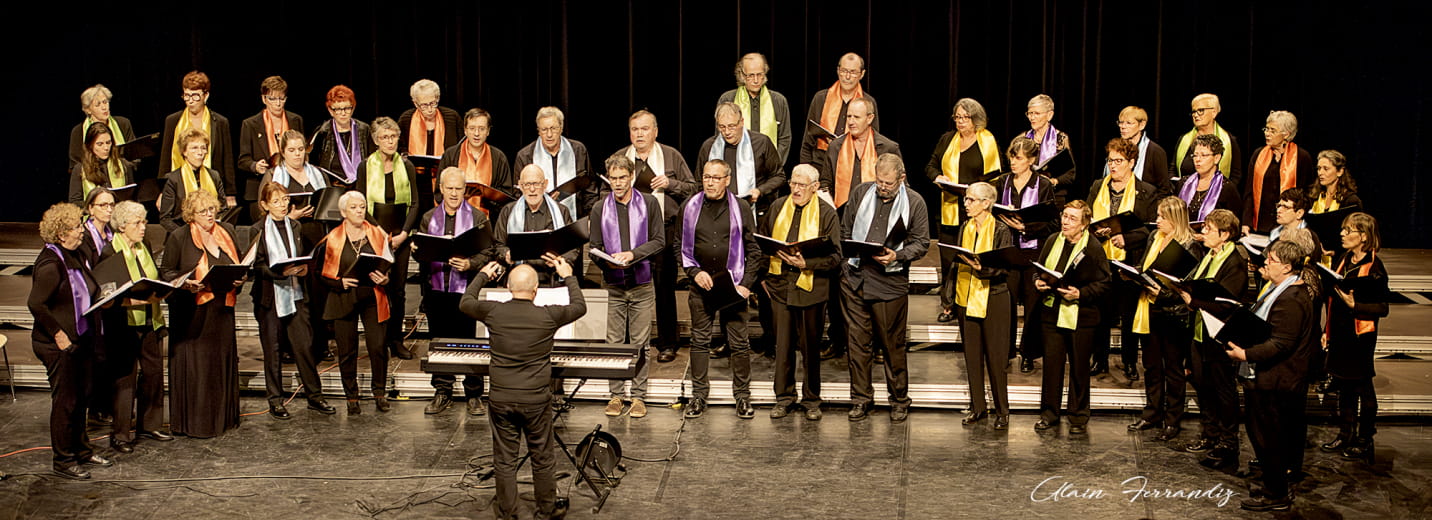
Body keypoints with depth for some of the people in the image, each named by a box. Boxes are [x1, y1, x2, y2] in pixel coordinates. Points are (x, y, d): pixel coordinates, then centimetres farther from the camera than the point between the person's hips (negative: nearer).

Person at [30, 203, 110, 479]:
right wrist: (58, 334, -21)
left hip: (81, 340, 9)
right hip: (61, 345, -9)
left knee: (80, 398, 18)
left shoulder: (73, 256, 8)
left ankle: (81, 451, 31)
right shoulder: (50, 264, -20)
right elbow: (35, 303, -24)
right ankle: (63, 460, 13)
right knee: (65, 402, 1)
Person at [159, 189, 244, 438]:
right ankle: (194, 422, 5)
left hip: (222, 310, 4)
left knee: (223, 361, 9)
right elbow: (166, 271, 0)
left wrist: (239, 278, -4)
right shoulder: (178, 237, -2)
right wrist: (186, 284, -19)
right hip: (192, 312, -4)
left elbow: (242, 259, 17)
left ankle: (222, 417, 19)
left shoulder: (227, 231, 10)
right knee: (194, 366, -2)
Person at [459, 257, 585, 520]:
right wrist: (568, 276, 21)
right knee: (543, 460, 15)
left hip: (502, 399, 1)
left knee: (504, 461, 12)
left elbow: (466, 303, 13)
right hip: (536, 400, -1)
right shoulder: (547, 316, -12)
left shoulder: (494, 312, -9)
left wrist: (482, 276, 28)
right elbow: (580, 307, 7)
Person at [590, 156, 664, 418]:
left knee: (640, 342, 3)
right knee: (614, 342, 3)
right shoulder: (600, 209, 6)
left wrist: (633, 254, -13)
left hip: (642, 284, -1)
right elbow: (595, 249, 6)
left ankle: (638, 396, 10)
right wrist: (607, 260, -15)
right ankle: (616, 395, 12)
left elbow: (659, 241, 0)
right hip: (614, 285, 1)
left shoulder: (648, 203, 3)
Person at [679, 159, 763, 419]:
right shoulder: (690, 207, 6)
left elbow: (753, 249, 4)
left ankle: (742, 396, 11)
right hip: (701, 285, 1)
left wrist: (747, 283, -5)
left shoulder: (741, 208, 2)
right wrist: (694, 272, -5)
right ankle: (699, 395, 14)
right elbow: (681, 246, 9)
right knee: (700, 341, 6)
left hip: (733, 285, -1)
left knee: (739, 343, 1)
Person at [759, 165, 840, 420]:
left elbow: (834, 256, -6)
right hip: (780, 284, 3)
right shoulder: (778, 207, 8)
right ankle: (784, 397, 18)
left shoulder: (827, 213, -3)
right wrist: (763, 275, 8)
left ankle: (811, 400, 19)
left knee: (811, 346, 6)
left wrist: (808, 263, -21)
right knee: (783, 344, 6)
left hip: (811, 287, -3)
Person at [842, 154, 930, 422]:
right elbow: (845, 230, 17)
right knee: (857, 340, 6)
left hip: (890, 281, -3)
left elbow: (921, 244, 1)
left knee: (893, 343, 3)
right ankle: (860, 398, 16)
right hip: (855, 277, 3)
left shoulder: (915, 203, -1)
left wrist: (898, 256, -16)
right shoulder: (861, 193, 8)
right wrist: (847, 258, 3)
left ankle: (899, 399, 18)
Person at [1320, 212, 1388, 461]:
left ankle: (1364, 440, 17)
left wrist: (1354, 305, -27)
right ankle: (1345, 435, 27)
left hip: (1360, 335, -7)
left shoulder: (1374, 268, -15)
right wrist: (1327, 330, 14)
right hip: (1339, 333, 7)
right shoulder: (1341, 259, 7)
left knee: (1363, 387, 5)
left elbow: (1382, 308, -15)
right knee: (1343, 386, 15)